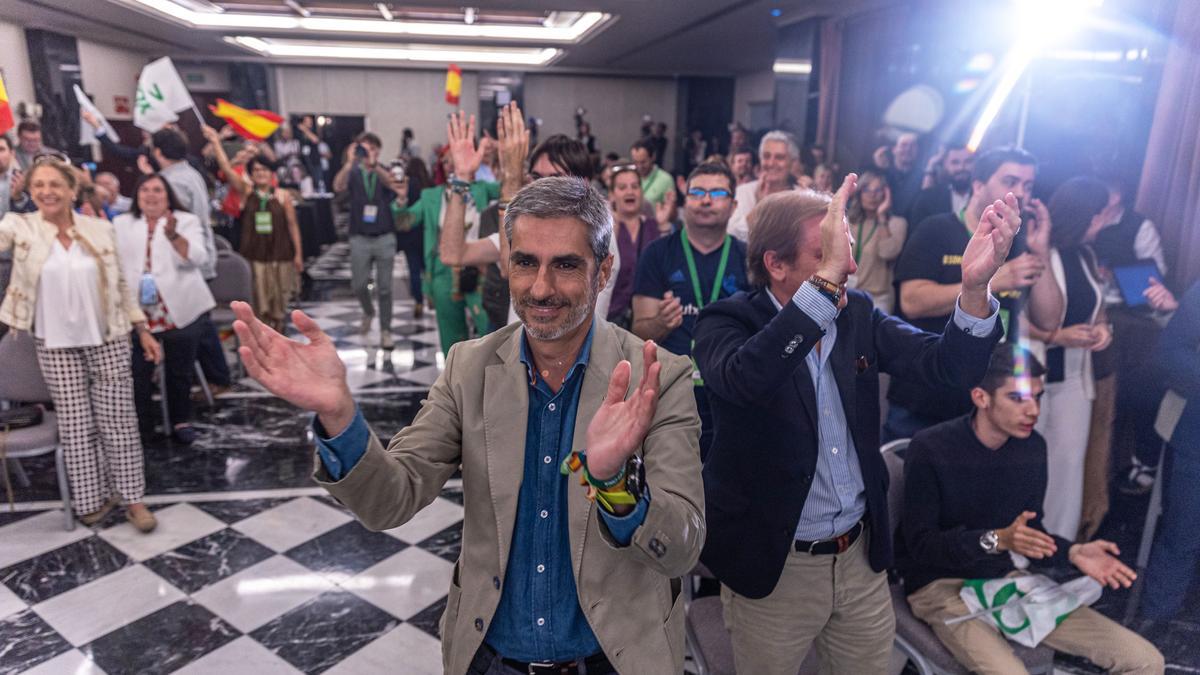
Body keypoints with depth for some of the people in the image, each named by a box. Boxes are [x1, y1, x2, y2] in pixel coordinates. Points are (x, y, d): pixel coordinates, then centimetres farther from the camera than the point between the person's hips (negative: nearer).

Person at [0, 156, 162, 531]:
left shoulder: (100, 229, 0)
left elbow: (121, 285, 7)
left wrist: (143, 330, 6)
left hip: (108, 341, 0)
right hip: (56, 346, 0)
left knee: (118, 421, 3)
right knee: (75, 425, 7)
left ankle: (132, 497, 14)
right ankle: (93, 497, 22)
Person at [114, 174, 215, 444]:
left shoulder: (186, 221, 5)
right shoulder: (121, 223, 14)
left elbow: (195, 258, -9)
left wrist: (173, 235, -24)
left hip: (180, 310, -2)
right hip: (137, 311, 2)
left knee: (180, 371, 7)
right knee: (137, 373, 0)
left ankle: (181, 421, 22)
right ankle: (140, 425, 14)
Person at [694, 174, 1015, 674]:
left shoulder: (858, 316, 0)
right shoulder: (726, 323, -15)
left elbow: (949, 365, -9)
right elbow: (744, 379, -38)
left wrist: (975, 283, -26)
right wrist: (826, 281, -41)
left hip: (864, 556, 5)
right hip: (772, 566, -4)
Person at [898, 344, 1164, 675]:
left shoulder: (1033, 447, 2)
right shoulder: (930, 449, -18)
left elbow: (1030, 532, 10)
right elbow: (921, 544, -18)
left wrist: (1072, 552, -10)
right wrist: (996, 540, -31)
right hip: (942, 585, -6)